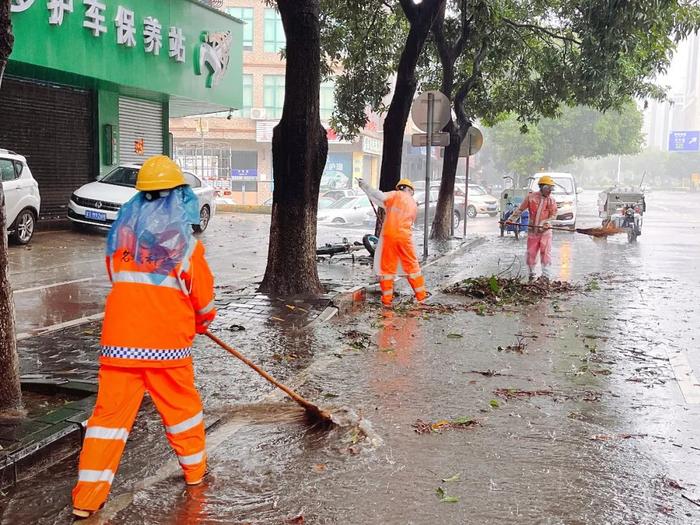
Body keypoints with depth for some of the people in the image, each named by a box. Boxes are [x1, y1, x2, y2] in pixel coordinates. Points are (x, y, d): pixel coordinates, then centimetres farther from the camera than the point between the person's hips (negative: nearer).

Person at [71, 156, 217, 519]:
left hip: (119, 340, 3)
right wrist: (202, 322, 24)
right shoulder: (185, 244, -7)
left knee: (110, 412, 7)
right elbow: (203, 298, 1)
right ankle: (194, 470, 34)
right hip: (167, 343, -2)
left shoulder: (121, 234, 4)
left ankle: (88, 496, 7)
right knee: (182, 406, 16)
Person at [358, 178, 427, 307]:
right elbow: (410, 222, 16)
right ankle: (421, 295, 19)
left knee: (386, 267, 5)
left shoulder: (395, 195, 2)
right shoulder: (414, 205, 14)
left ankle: (387, 299, 6)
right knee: (412, 266, 14)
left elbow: (381, 197, -13)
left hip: (389, 235, -2)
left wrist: (365, 186, -7)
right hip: (404, 236, 3)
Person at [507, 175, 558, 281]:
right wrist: (511, 219, -3)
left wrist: (546, 223, -16)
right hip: (532, 230, 0)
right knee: (531, 253, 4)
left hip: (545, 230, 0)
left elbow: (553, 215, 1)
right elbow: (520, 209, 4)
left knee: (546, 253, -5)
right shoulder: (531, 197, -1)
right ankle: (531, 273, 20)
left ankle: (545, 275, 1)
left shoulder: (551, 200, 4)